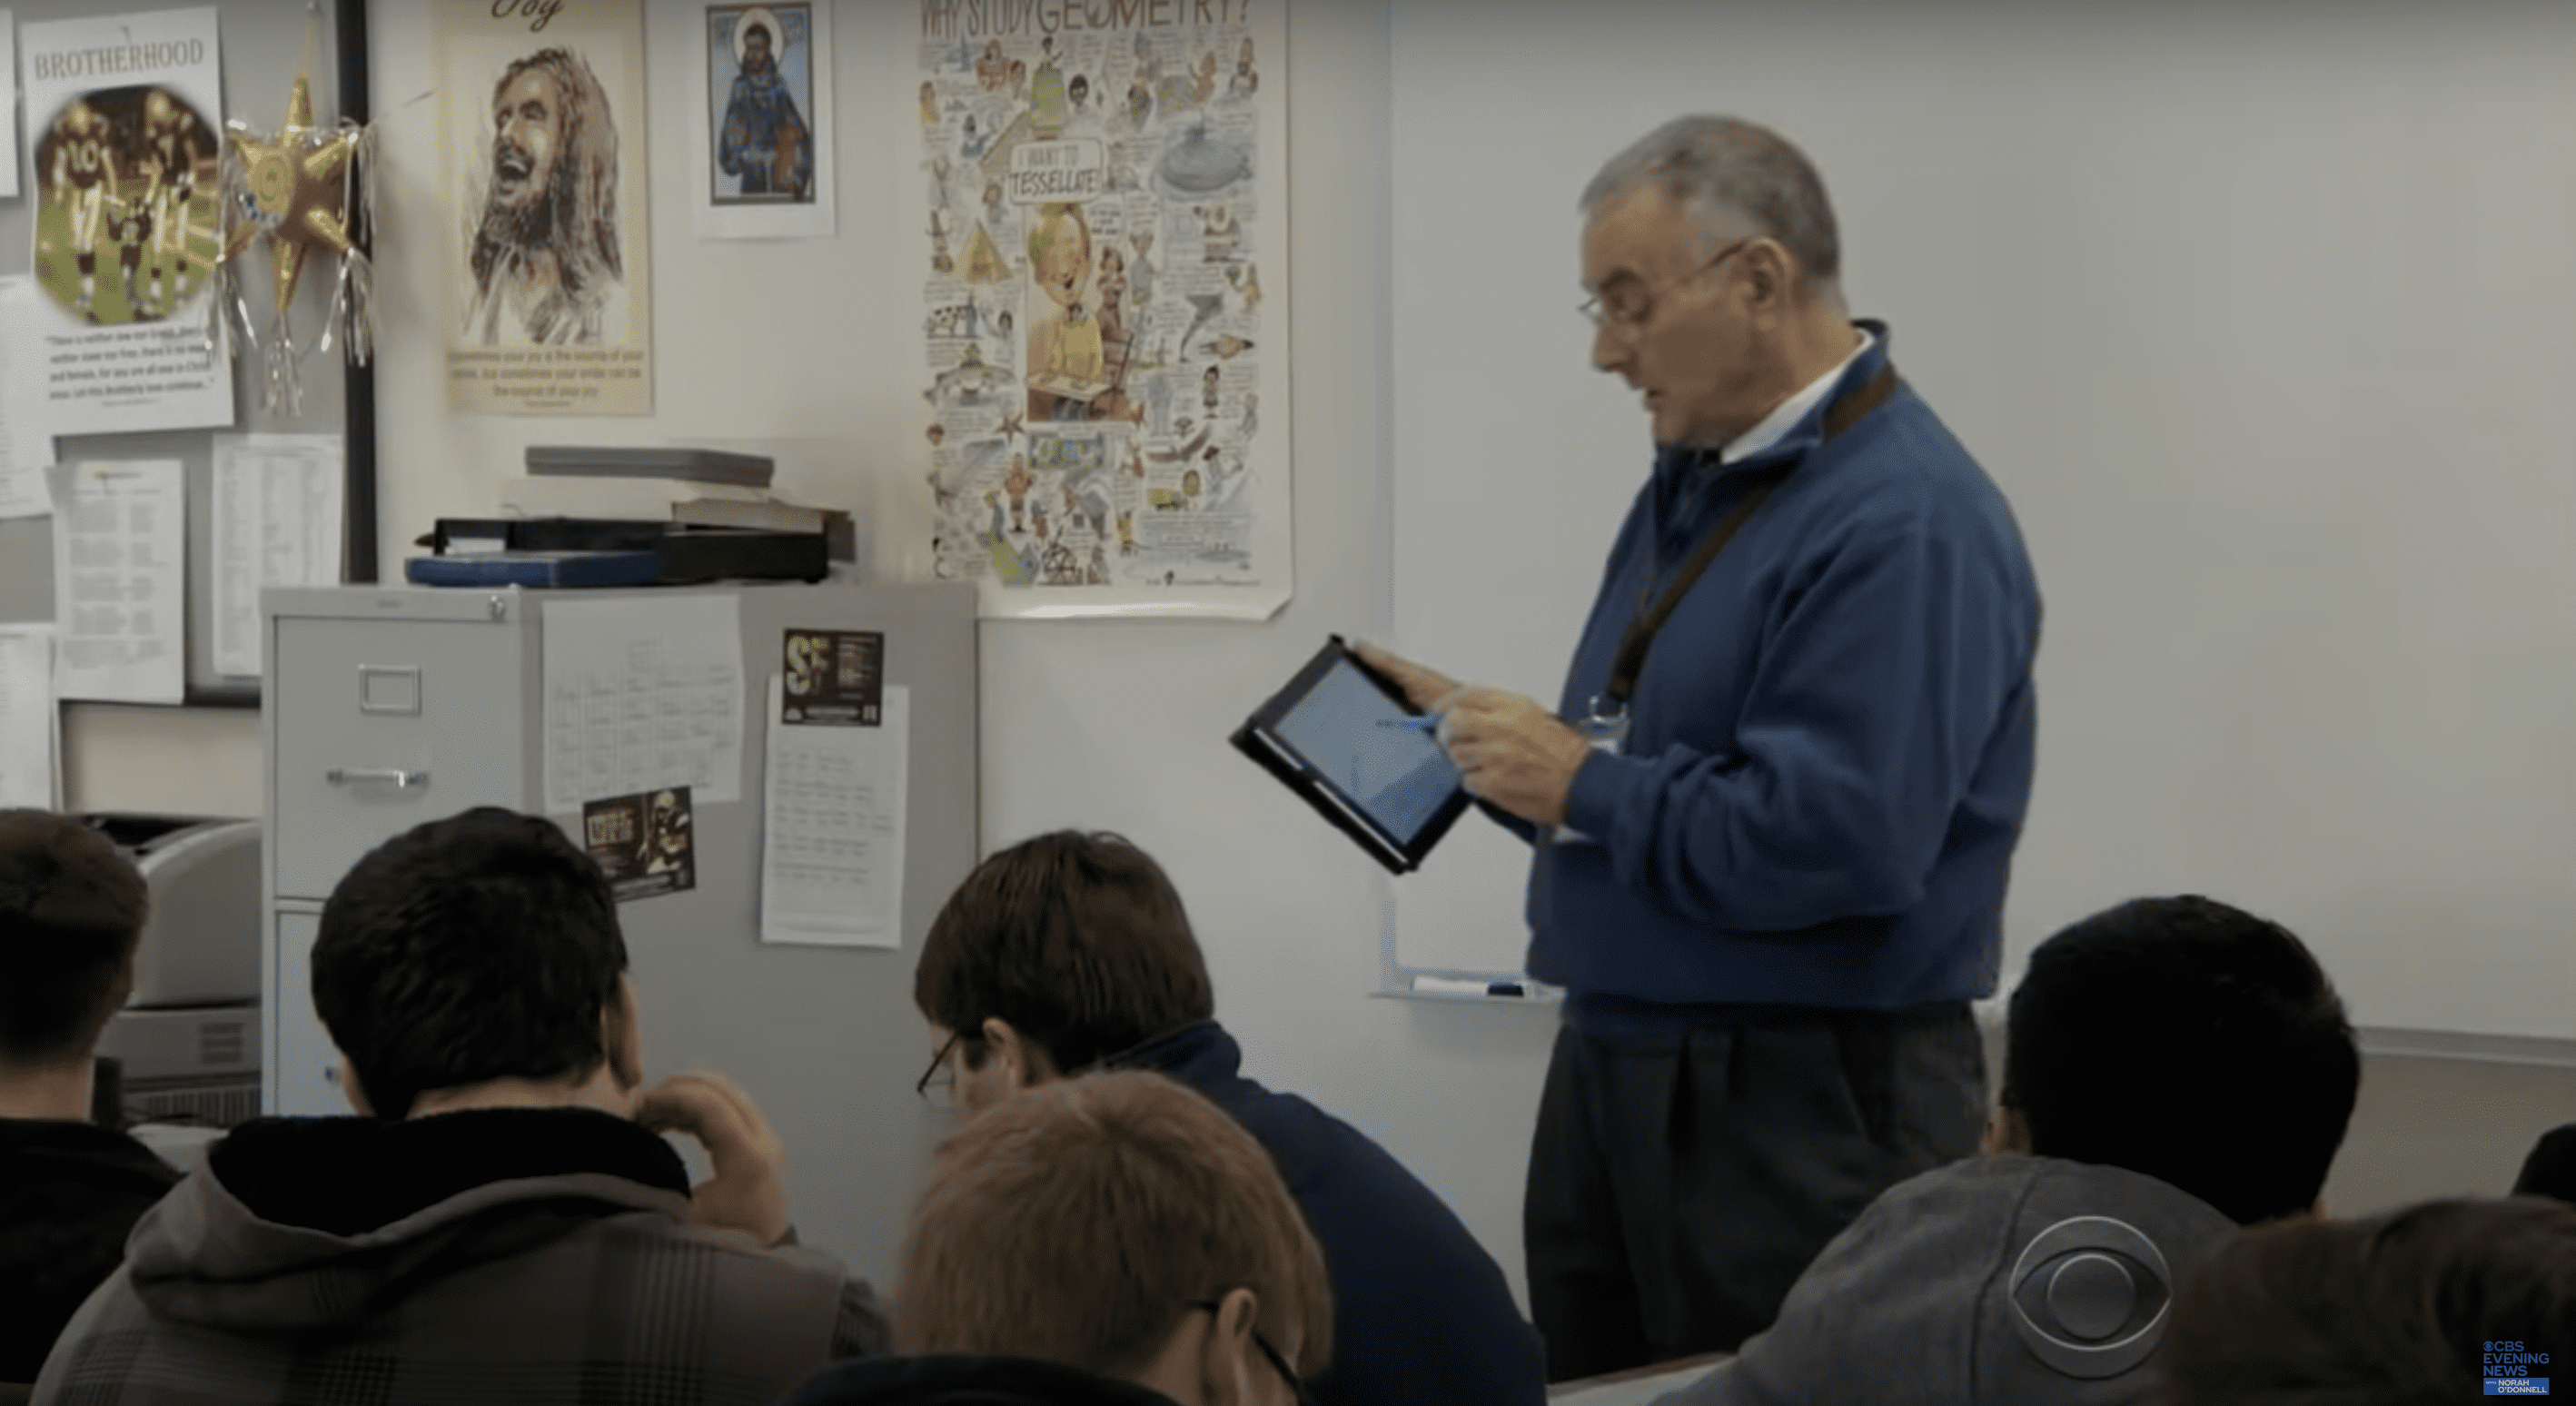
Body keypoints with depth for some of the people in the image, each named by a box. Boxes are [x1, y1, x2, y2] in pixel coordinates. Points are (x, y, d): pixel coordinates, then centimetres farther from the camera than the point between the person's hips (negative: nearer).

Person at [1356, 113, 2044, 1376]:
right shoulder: (1696, 479, 13)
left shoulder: (1905, 523, -20)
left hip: (1802, 1110, -9)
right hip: (1614, 1069, 9)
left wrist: (1582, 785, -18)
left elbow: (1829, 838, -29)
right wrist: (1477, 730, 5)